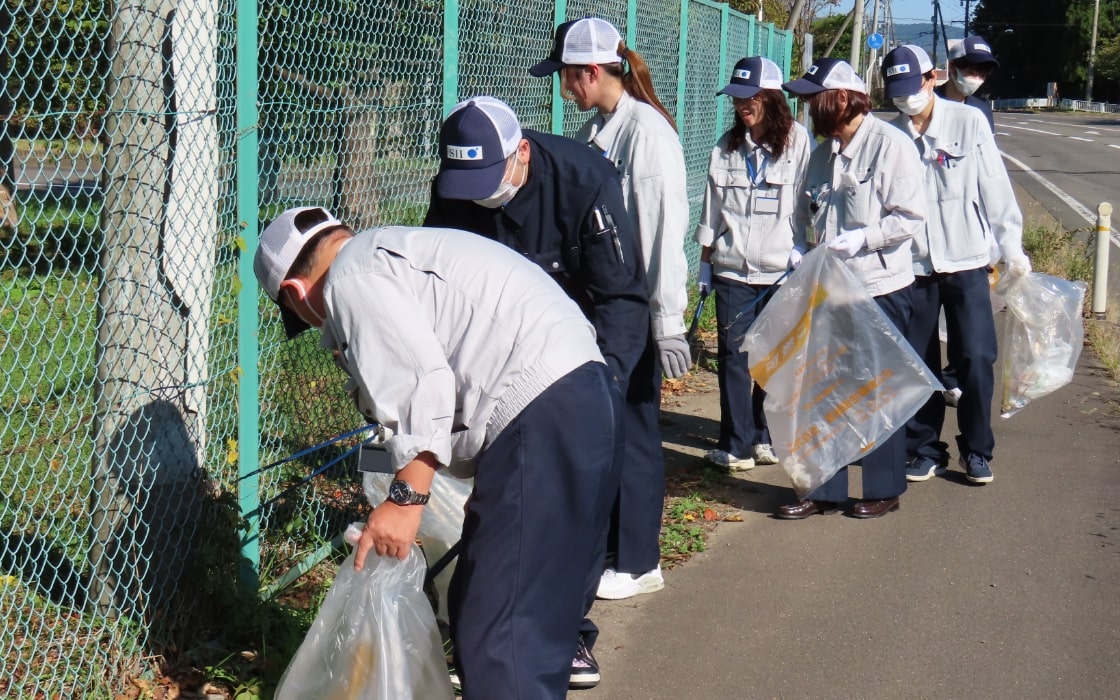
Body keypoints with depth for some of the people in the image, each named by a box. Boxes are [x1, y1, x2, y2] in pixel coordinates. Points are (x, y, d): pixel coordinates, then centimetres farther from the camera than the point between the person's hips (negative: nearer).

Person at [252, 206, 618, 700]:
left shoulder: (350, 277, -4)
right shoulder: (385, 251, 26)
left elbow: (422, 383, -16)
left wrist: (405, 497, -13)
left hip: (540, 418, -11)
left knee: (502, 641, -11)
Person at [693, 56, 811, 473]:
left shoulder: (797, 141, 0)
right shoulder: (727, 146, 10)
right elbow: (712, 208, 12)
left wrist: (802, 252, -7)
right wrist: (705, 263, 10)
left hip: (782, 268, -2)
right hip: (732, 268, 3)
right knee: (732, 356, -1)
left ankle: (765, 437, 18)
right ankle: (736, 446, 5)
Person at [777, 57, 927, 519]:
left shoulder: (891, 144, -12)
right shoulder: (823, 152, 12)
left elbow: (911, 217, -17)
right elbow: (806, 216, 21)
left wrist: (863, 238, -22)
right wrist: (801, 247, 3)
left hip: (880, 289, -7)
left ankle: (884, 489, 19)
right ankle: (824, 490, 19)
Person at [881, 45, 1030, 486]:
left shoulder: (968, 122, -2)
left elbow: (995, 187, 1)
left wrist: (1011, 246, 2)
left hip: (966, 263, -1)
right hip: (913, 267, 1)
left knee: (975, 358, -1)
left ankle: (977, 450, 15)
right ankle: (924, 450, 20)